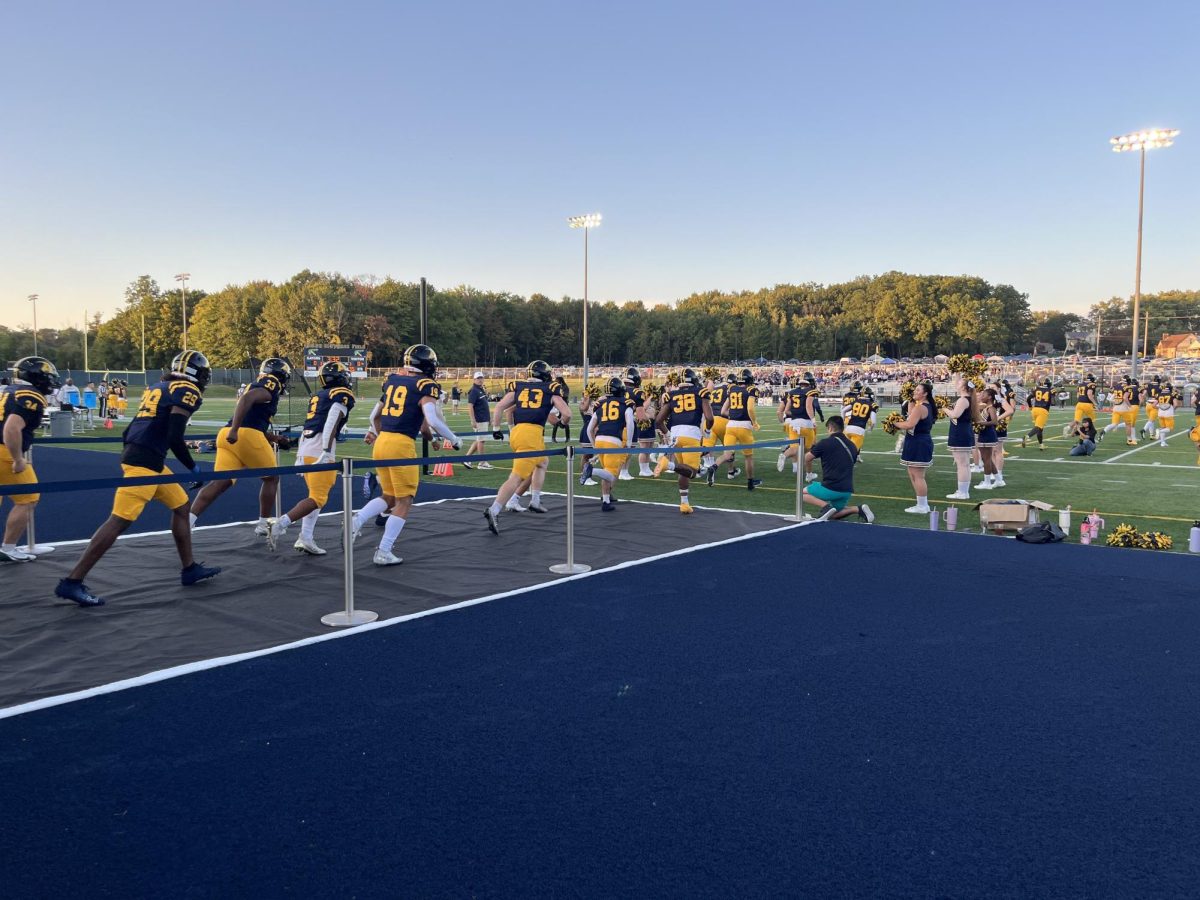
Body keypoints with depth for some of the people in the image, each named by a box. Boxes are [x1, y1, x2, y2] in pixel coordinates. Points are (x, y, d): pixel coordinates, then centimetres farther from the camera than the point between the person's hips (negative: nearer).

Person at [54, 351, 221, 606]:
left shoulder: (158, 387, 19)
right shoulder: (188, 392, -6)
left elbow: (130, 430, 19)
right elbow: (175, 438, -15)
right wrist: (194, 468, -5)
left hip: (139, 458, 10)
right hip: (145, 462, -10)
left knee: (182, 506, 18)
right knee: (120, 522, -8)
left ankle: (190, 569, 24)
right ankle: (72, 582, -6)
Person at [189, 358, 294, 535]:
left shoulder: (255, 386, 30)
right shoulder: (271, 385, 1)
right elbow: (246, 399, -17)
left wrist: (276, 439, 35)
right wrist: (235, 430, -26)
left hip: (226, 435, 8)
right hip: (246, 435, -8)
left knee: (221, 482, 0)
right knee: (271, 478, 12)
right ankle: (264, 525, 15)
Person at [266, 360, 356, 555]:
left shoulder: (317, 396, 21)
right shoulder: (343, 395, -2)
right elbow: (332, 423, -15)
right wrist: (327, 452, -21)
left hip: (305, 449, 8)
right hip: (319, 450, -8)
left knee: (317, 495, 16)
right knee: (318, 498, -6)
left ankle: (305, 538, 9)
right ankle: (281, 523, -19)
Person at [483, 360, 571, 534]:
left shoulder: (518, 387, 18)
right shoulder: (550, 390, 11)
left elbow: (499, 407, 8)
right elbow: (567, 414, 6)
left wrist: (495, 429, 17)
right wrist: (562, 421, 28)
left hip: (516, 433, 5)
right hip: (533, 434, -5)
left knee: (542, 462, 31)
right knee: (516, 478, -9)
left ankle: (535, 501, 28)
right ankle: (494, 511, -22)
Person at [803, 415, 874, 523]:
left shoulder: (825, 443, -8)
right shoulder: (852, 446, 10)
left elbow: (806, 459, 2)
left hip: (831, 488, -6)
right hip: (847, 490, 6)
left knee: (803, 493, 16)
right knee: (833, 514, 27)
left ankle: (825, 506, -9)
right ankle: (858, 509, 1)